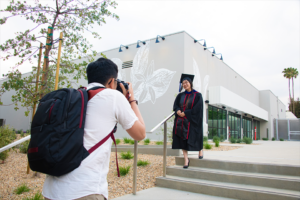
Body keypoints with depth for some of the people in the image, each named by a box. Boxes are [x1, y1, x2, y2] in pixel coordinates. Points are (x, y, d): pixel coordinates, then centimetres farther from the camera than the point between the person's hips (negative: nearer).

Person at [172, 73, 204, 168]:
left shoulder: (197, 95, -3)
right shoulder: (180, 95, 11)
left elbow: (196, 109, -11)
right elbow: (175, 105, 5)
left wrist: (184, 113, -15)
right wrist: (178, 111, -17)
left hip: (192, 122, -3)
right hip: (181, 122, 4)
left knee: (194, 138, 7)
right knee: (182, 139, -1)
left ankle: (200, 150, 38)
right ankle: (186, 159, 7)